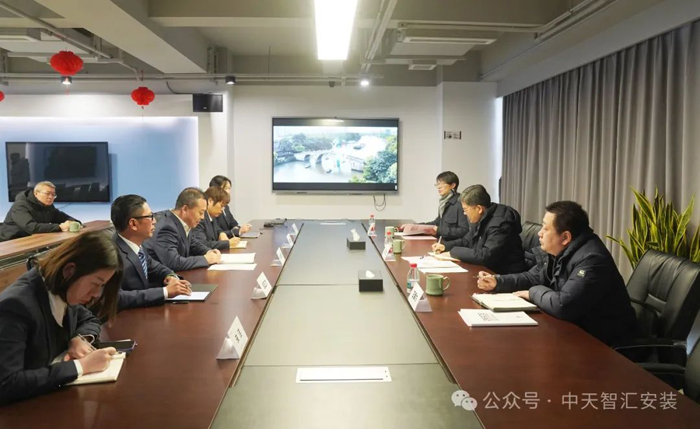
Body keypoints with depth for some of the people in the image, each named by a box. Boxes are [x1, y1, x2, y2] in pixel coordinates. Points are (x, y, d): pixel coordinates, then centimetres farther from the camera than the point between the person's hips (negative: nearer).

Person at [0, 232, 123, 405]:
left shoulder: (63, 292, -4)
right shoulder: (17, 305, -26)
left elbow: (89, 320, 15)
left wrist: (80, 338, -6)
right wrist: (80, 366, -27)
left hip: (56, 393, 7)